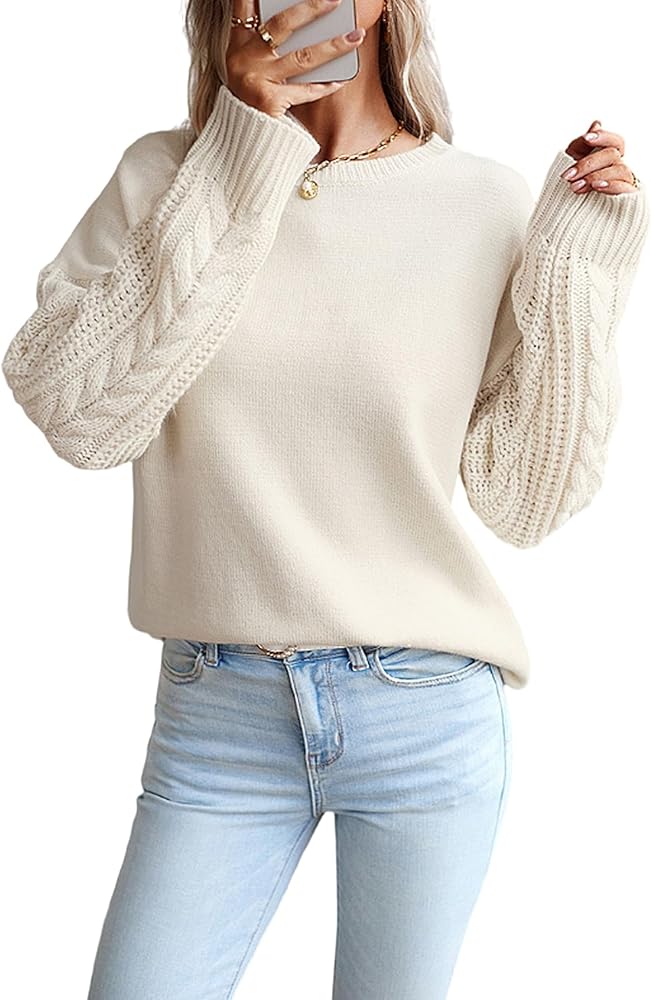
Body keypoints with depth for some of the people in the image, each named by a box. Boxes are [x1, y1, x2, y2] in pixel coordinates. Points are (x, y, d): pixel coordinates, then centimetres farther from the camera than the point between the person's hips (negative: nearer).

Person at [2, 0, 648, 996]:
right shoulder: (164, 176, 1)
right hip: (217, 712, 1)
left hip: (430, 714, 0)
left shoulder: (492, 204, -3)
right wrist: (236, 167, -15)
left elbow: (526, 503, -2)